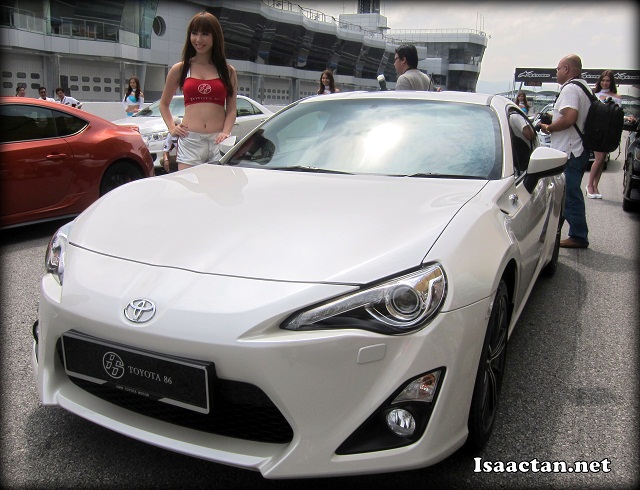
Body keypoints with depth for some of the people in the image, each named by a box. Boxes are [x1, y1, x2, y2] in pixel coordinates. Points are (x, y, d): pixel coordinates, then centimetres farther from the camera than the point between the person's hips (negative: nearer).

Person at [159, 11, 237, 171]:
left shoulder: (228, 71, 11)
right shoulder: (179, 69, 12)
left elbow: (231, 109, 7)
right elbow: (164, 104, 22)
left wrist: (225, 132, -10)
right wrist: (172, 127, 6)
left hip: (217, 142, 0)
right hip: (190, 141, 0)